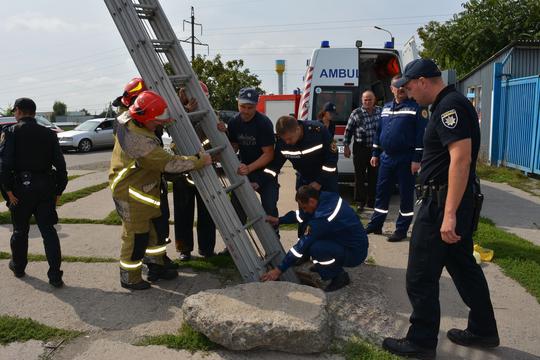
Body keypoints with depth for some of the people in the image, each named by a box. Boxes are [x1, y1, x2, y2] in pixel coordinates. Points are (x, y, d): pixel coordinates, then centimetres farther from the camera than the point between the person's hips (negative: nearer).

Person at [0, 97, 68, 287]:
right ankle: (55, 275, -1)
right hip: (46, 188, 2)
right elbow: (60, 164, 2)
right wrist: (58, 191, 7)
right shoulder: (48, 134, 6)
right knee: (48, 231, 3)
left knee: (20, 230, 16)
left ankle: (18, 267, 35)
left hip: (21, 188, -2)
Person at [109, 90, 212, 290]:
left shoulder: (127, 119, -4)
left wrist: (165, 121, 2)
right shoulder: (139, 140, -31)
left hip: (145, 189, 10)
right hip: (131, 193, -10)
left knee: (154, 228, 18)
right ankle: (129, 278, 21)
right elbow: (169, 163, -28)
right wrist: (200, 160, -19)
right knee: (136, 236, 3)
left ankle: (155, 267, 33)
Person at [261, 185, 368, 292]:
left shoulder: (323, 217, -30)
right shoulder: (326, 197, -7)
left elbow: (302, 245, -24)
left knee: (314, 248, -28)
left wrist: (279, 269, -17)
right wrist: (279, 220, 12)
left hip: (355, 252, -9)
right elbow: (302, 215, 11)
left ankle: (340, 276, -5)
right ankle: (322, 266, 19)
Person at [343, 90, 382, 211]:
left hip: (375, 148, 3)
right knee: (360, 175, -1)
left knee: (374, 176, 8)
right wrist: (346, 146, -1)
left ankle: (371, 202, 18)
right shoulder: (356, 113, -2)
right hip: (360, 148, -2)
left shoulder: (380, 111, 5)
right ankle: (360, 202, 7)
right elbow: (348, 130, 1)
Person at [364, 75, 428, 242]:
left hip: (406, 159, -6)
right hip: (386, 157, 6)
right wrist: (375, 154, 15)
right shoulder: (386, 108, 14)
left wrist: (417, 159, -17)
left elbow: (421, 134, -12)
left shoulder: (416, 107, -7)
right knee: (382, 191, 12)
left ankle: (402, 229, 13)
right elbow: (378, 131, 18)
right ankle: (375, 225, 24)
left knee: (406, 195, 3)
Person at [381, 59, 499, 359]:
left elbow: (461, 158, -26)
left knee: (421, 277, -1)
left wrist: (449, 213, -29)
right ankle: (483, 331, 34)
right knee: (463, 266, 20)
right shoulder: (449, 104, 15)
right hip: (459, 200, 11)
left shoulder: (450, 105, -17)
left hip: (444, 201, -11)